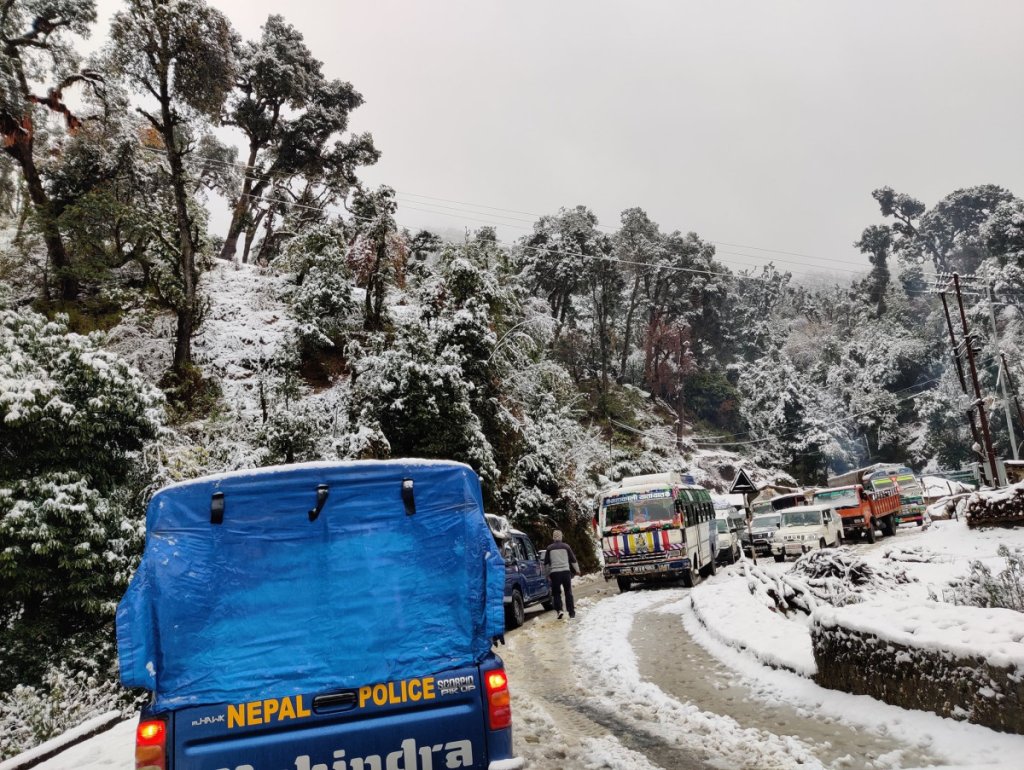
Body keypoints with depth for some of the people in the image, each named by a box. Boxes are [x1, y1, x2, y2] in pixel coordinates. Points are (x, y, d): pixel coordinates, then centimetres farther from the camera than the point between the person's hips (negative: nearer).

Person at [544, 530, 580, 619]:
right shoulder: (566, 547, 3)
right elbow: (573, 560, 7)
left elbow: (546, 563, 6)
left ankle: (559, 610, -11)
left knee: (556, 593, 6)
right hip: (566, 571, 1)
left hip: (554, 572, -1)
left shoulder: (549, 548, 3)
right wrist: (577, 570, 19)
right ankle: (571, 612, 10)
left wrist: (548, 574, 15)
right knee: (568, 592, 10)